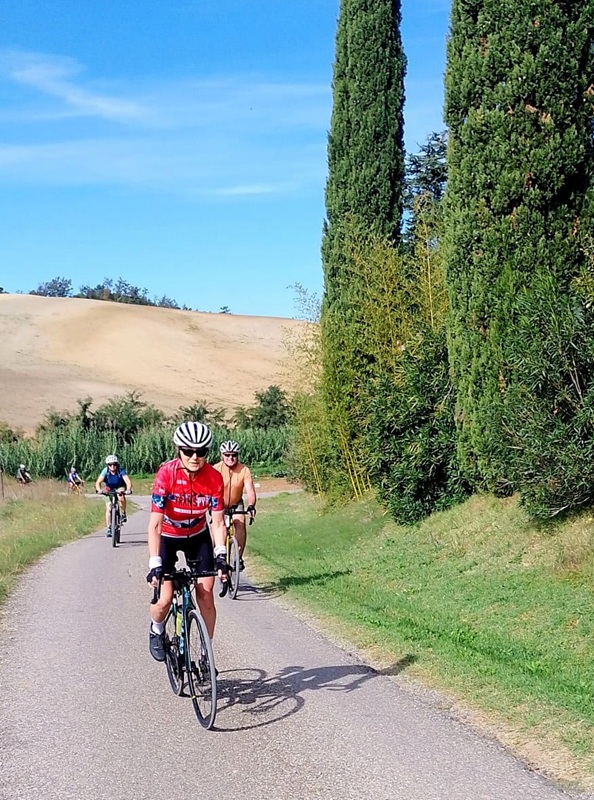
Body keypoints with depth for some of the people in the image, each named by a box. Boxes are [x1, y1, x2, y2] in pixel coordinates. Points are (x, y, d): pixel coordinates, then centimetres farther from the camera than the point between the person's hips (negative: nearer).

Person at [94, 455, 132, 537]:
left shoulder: (121, 471, -28)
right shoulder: (105, 471, -25)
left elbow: (128, 481, -39)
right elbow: (98, 482, -34)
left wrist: (128, 490, -59)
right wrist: (99, 490, -54)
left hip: (120, 488, -2)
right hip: (109, 489, 2)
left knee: (121, 498, -34)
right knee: (108, 508, -7)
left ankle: (123, 515, -12)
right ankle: (108, 528, 5)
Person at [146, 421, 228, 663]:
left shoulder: (214, 478, -22)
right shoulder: (166, 474, -30)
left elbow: (218, 523, -17)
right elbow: (155, 524, -31)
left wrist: (220, 556, -29)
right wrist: (154, 564, -37)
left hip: (197, 536, 2)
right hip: (167, 537, -2)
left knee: (206, 596, -7)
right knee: (165, 598, -13)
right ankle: (156, 631, 21)